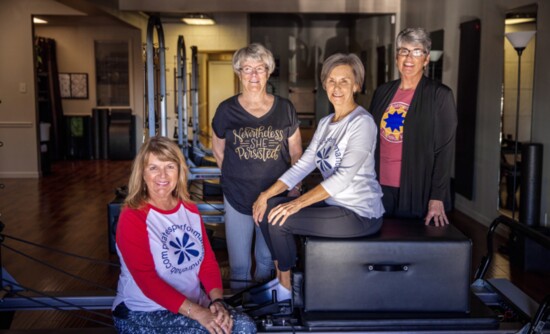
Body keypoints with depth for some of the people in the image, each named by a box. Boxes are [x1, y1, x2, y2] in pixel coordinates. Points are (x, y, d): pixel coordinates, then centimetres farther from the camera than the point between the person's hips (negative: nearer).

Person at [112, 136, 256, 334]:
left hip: (194, 304, 6)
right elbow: (147, 280, -19)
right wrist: (197, 313, -26)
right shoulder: (132, 218, -13)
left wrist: (217, 301, -14)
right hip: (144, 314, -5)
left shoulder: (189, 210, 7)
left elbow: (207, 260, 5)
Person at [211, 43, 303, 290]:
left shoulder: (284, 109, 0)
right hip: (237, 196, -1)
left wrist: (294, 186, 1)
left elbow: (296, 153, 7)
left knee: (267, 259, 17)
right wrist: (236, 176, 6)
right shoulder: (226, 110, -2)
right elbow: (218, 150, 11)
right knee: (239, 265, 6)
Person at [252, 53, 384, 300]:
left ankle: (286, 287, 7)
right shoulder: (325, 123, 12)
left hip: (360, 214, -8)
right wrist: (267, 194, -5)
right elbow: (303, 164, 6)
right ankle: (280, 277, 13)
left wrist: (299, 203, -27)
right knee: (269, 207, 0)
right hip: (333, 204, 8)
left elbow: (344, 176, -23)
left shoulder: (362, 122, -15)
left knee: (280, 220, -15)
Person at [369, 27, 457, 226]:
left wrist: (437, 198, -13)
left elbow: (444, 151, -8)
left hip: (418, 191, -4)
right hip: (381, 188, 4)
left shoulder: (440, 95, -5)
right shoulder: (382, 92, 9)